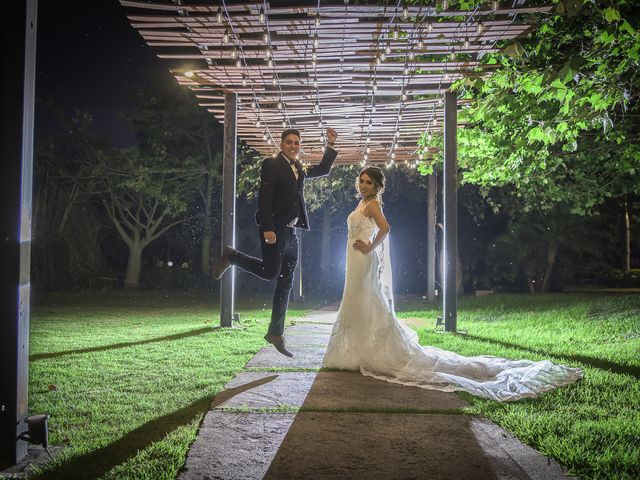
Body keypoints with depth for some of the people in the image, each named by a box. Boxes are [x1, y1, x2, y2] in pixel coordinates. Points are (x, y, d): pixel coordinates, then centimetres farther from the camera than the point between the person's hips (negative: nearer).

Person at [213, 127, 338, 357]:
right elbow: (264, 198, -14)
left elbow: (323, 170, 32)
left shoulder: (299, 168, 17)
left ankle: (276, 333, 13)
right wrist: (268, 229, -21)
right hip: (275, 230, -7)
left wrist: (331, 145, 22)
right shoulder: (272, 164, -6)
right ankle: (231, 256, 13)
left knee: (285, 284, 7)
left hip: (291, 232, 8)